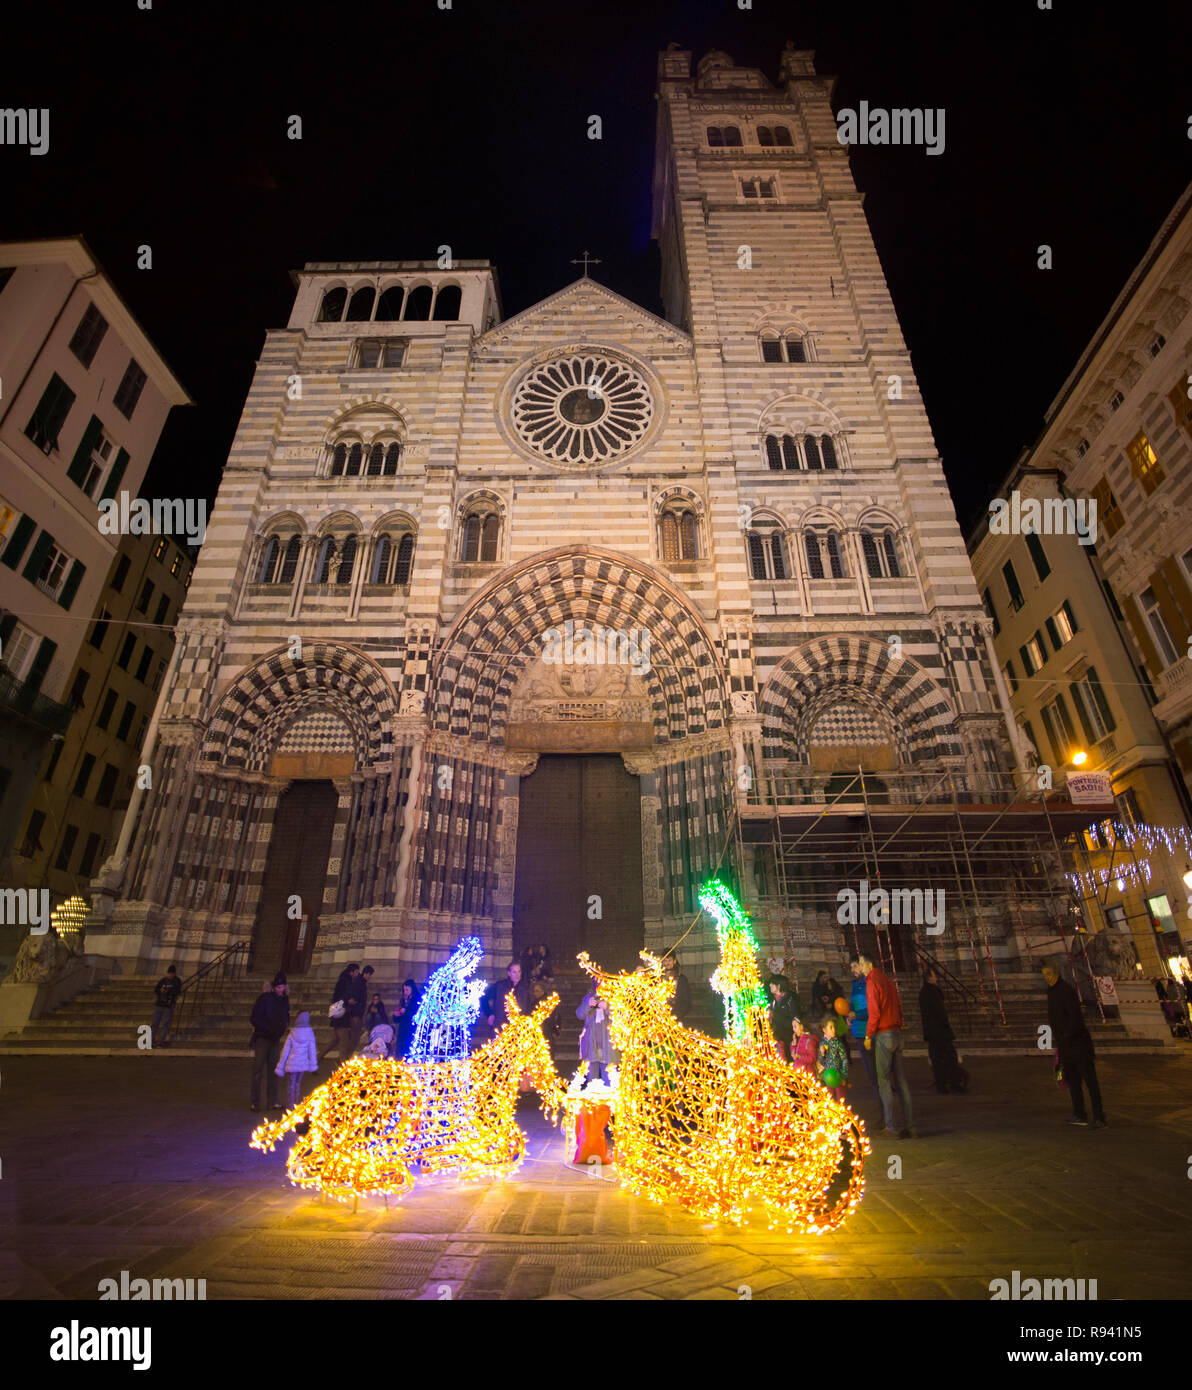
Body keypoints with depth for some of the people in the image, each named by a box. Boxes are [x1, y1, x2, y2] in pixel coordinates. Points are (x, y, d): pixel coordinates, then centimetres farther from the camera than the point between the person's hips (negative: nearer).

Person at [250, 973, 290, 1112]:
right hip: (262, 1038, -5)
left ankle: (273, 1102, 14)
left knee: (273, 1071, 8)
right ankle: (255, 1102, 11)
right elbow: (254, 1019, -14)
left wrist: (283, 1026, -5)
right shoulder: (264, 998, -14)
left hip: (276, 1039, 5)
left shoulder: (284, 999, 4)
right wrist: (268, 1028, -22)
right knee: (258, 1071, 1)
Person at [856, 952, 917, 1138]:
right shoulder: (888, 980, 13)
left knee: (884, 1081, -1)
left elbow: (874, 1012, -16)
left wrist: (868, 1036, -8)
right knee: (901, 1080, 11)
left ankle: (891, 1128, 0)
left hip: (883, 1035, -8)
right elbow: (898, 1006, 15)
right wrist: (900, 1024, 18)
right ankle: (910, 1126, 13)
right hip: (897, 1032, 8)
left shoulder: (872, 983, -11)